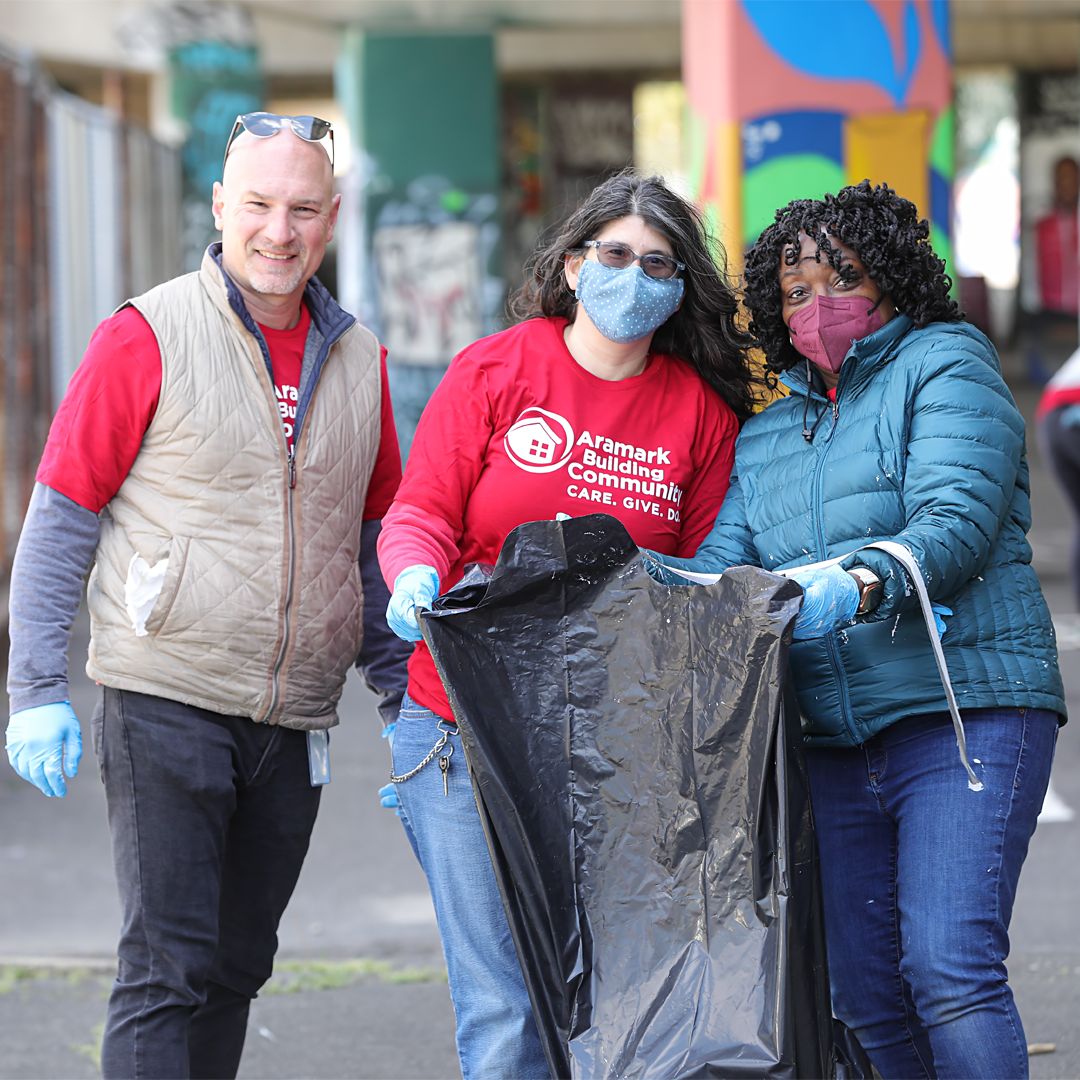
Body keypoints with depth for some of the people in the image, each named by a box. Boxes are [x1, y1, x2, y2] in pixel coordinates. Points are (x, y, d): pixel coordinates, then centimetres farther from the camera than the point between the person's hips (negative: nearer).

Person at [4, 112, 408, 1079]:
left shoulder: (357, 361, 10)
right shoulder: (147, 338, -6)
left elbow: (376, 544, 19)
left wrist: (402, 696, 15)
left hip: (295, 725, 5)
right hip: (166, 702, -5)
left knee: (236, 964, 11)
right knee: (168, 968, -8)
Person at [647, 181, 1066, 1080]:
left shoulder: (945, 362, 2)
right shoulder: (768, 434, 20)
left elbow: (955, 522, -13)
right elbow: (720, 564, 6)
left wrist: (859, 584, -33)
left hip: (965, 710, -6)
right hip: (834, 743, 6)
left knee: (948, 968, -18)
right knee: (864, 996, 3)